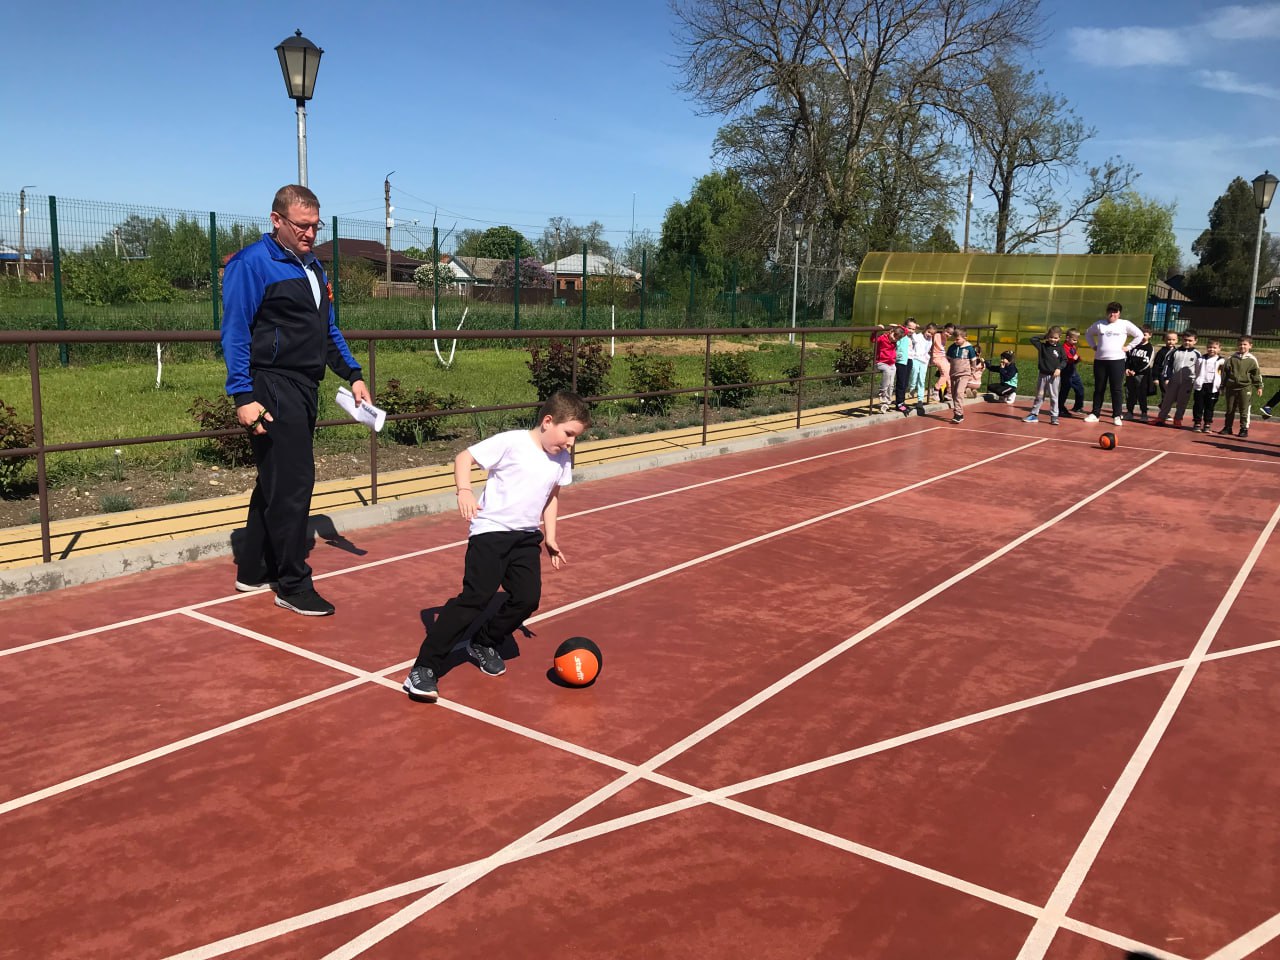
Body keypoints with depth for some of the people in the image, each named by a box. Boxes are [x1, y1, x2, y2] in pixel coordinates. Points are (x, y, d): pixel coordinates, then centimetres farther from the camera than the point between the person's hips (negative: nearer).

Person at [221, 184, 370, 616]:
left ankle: (253, 572, 27)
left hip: (305, 388, 9)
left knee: (276, 484, 15)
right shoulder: (252, 263, -8)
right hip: (274, 390, -9)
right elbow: (235, 334, -12)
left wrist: (353, 375, 14)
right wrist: (243, 395, -18)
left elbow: (328, 330, 24)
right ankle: (293, 586, 2)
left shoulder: (313, 266, 17)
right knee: (292, 484, -8)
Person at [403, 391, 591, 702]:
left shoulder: (562, 459, 7)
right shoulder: (511, 442, -12)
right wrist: (465, 491, -26)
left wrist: (550, 537, 18)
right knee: (476, 597, -15)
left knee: (527, 599, -3)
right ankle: (424, 669, -10)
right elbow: (464, 458, -10)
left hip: (527, 536, 7)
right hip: (490, 530, -7)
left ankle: (483, 644, 25)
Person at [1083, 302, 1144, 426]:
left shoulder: (1125, 324, 2)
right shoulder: (1100, 324, 8)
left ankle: (1117, 415, 3)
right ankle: (1094, 414, 14)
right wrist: (1094, 346, 11)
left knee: (1116, 389, -2)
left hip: (1117, 360, -2)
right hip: (1099, 360, 3)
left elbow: (1139, 335, 6)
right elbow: (1088, 333, 23)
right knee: (1098, 389, 8)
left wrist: (1128, 347, 0)